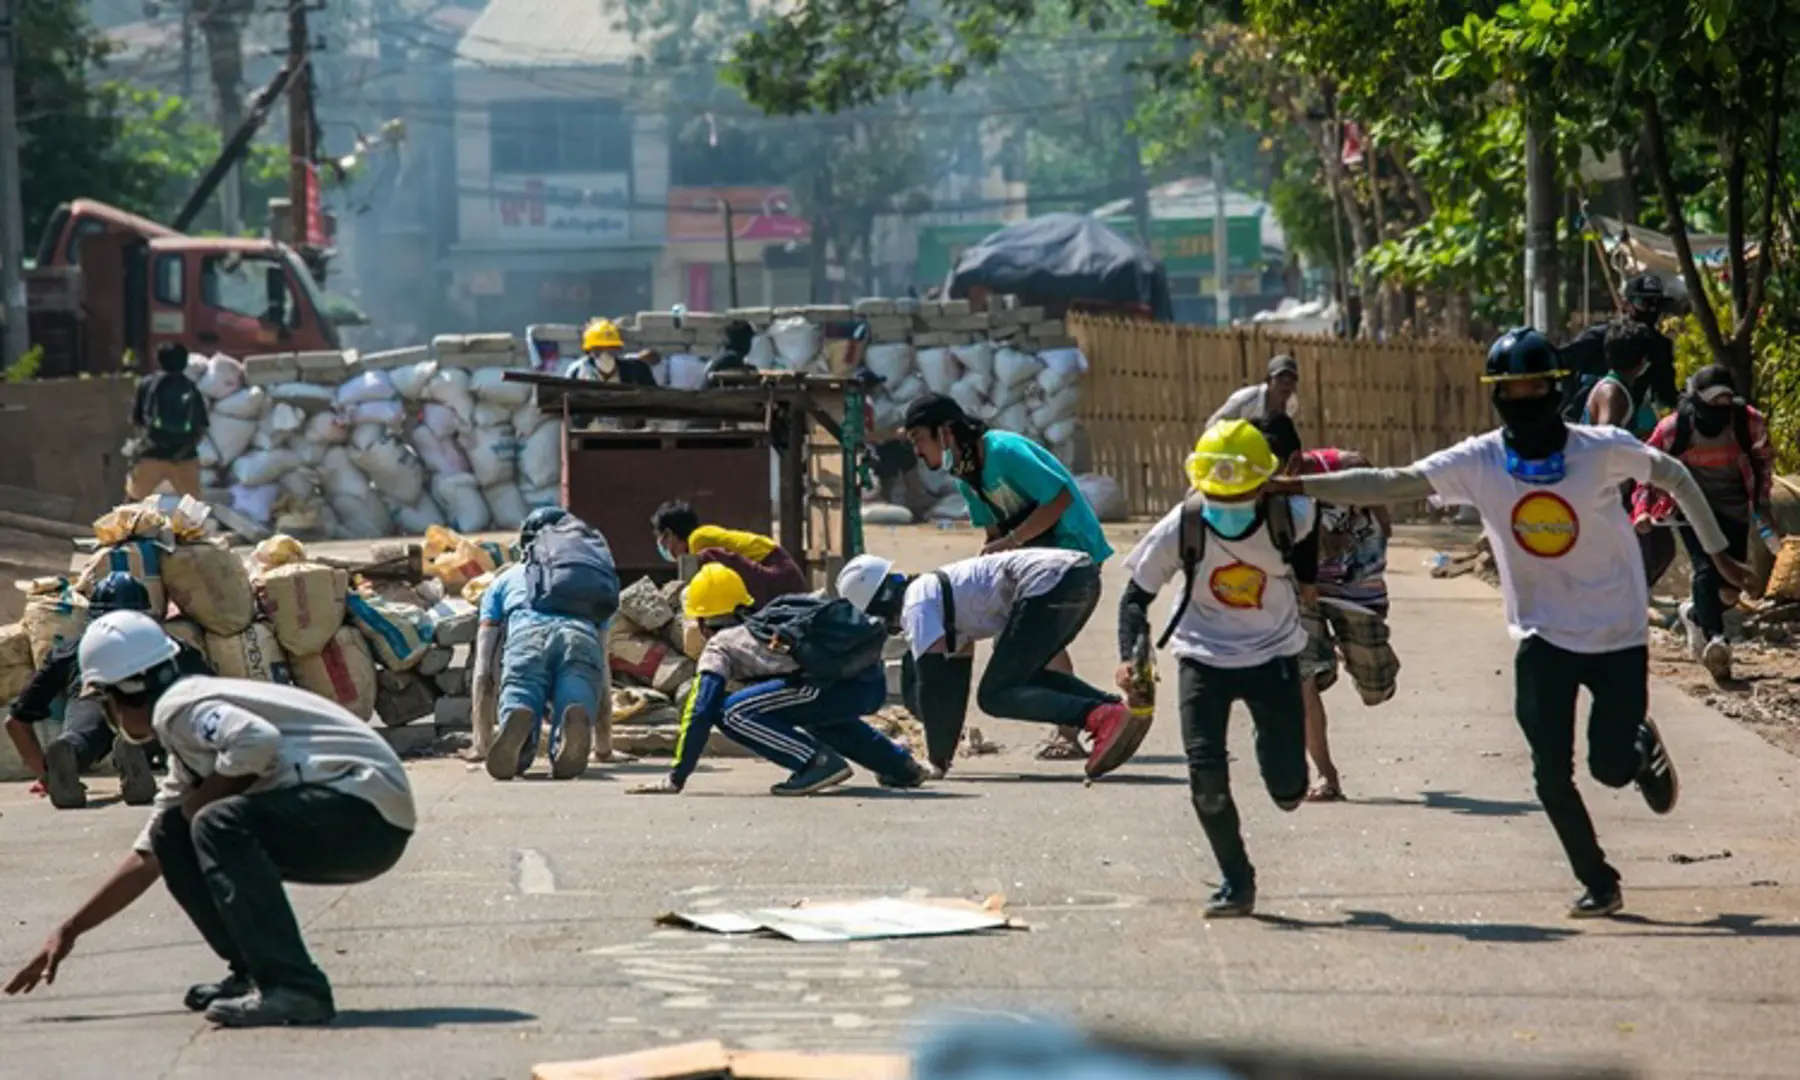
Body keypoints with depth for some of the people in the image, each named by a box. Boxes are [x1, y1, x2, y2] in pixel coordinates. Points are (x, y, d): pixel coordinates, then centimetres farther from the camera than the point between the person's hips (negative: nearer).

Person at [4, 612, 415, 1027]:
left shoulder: (178, 708, -9)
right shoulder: (186, 747, 22)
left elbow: (259, 741, -29)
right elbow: (147, 857, 30)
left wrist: (197, 803, -11)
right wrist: (69, 931, 33)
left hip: (366, 810, -10)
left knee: (219, 824, -27)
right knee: (174, 835, 10)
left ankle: (294, 988, -28)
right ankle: (255, 972, 10)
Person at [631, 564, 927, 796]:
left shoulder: (719, 646, 12)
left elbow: (700, 713, 4)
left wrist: (676, 778, 8)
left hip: (839, 686, -9)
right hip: (875, 681, 9)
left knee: (731, 712, -7)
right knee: (820, 714, 42)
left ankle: (819, 762, -11)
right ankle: (900, 764, 35)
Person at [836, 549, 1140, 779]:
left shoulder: (916, 604, 2)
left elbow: (932, 687, -3)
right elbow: (955, 682, 37)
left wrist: (938, 758, 6)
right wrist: (946, 753, 38)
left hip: (1051, 583, -10)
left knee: (995, 696, -5)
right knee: (1025, 675, 24)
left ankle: (1101, 717, -25)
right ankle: (1117, 708, 6)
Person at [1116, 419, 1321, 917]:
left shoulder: (1287, 516, -19)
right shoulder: (1180, 528, -20)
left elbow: (1310, 519, 8)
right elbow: (1137, 594, -9)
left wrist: (1307, 579, 19)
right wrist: (1131, 656, -23)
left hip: (1273, 656, 0)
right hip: (1205, 657, 0)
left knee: (1288, 790, -1)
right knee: (1206, 775, -16)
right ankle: (1236, 882, 2)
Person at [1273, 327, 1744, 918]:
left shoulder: (1602, 449, -15)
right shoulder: (1479, 461, -11)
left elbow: (1674, 476, 2)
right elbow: (1390, 483, -16)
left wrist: (1717, 552, 7)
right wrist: (1293, 486, -25)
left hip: (1617, 633, -1)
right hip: (1543, 637, 1)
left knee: (1611, 768, 1)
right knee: (1551, 773, -4)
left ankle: (1643, 747, 38)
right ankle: (1598, 883, 16)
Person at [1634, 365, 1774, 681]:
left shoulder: (1749, 422, -8)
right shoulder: (1674, 427, -13)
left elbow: (1763, 461, 11)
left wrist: (1761, 504, 12)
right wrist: (1643, 509, -12)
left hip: (1734, 510, 3)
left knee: (1731, 586, 1)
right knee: (1706, 568, -25)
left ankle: (1695, 613, 32)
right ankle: (1715, 638, -36)